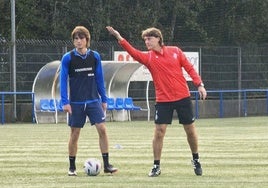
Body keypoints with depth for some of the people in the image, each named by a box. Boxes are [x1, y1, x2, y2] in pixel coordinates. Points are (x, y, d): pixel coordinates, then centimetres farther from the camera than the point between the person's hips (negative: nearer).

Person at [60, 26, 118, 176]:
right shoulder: (68, 58, -4)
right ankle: (72, 167, 14)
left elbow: (99, 79, 9)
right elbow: (63, 80, -4)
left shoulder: (95, 56, 3)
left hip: (94, 100, 2)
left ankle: (106, 165, -5)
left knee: (102, 129, -10)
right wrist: (65, 102, -11)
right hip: (76, 102, -2)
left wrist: (104, 99, 9)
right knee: (75, 134, 3)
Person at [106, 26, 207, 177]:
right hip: (163, 100, 0)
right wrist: (119, 38, -34)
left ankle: (196, 160, 28)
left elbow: (189, 68, 3)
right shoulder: (148, 57, -2)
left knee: (190, 129, 8)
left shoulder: (175, 51, 0)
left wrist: (199, 84, -6)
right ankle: (157, 166, 2)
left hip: (183, 97, 0)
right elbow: (133, 52, -20)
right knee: (159, 131, -8)